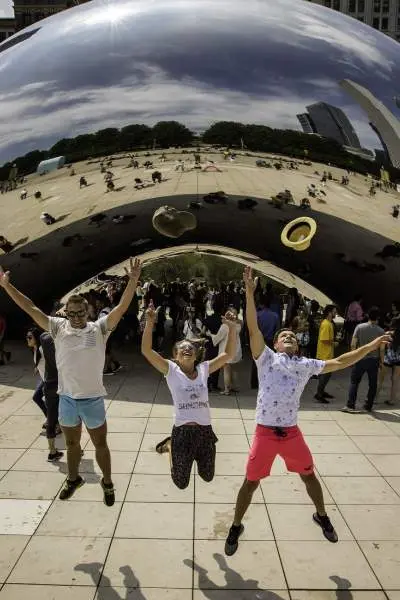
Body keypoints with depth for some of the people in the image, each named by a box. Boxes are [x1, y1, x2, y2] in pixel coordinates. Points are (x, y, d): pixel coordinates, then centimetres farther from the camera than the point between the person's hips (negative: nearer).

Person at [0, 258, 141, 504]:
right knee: (72, 443, 24)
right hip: (66, 399, 3)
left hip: (93, 400, -2)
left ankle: (108, 482, 35)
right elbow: (31, 309, -5)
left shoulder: (99, 329, -10)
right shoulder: (59, 327, -4)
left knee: (101, 444, 14)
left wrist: (133, 280, -33)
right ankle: (74, 478, 47)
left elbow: (121, 308, -21)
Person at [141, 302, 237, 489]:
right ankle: (169, 446, 40)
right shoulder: (171, 370, -5)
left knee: (208, 477, 22)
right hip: (182, 431, -3)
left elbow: (229, 354, 0)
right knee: (181, 483, 14)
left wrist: (232, 327, -11)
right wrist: (150, 323, -28)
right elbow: (146, 350, -17)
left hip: (205, 430, 3)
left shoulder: (204, 369, 4)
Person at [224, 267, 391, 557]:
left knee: (309, 476, 21)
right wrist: (249, 292, -22)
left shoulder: (306, 365, 7)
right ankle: (236, 526, 28)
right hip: (265, 432, -3)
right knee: (251, 482, 6)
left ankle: (322, 516, 49)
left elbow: (339, 362, 4)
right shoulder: (267, 358, -2)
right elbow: (253, 328, -14)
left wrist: (370, 346, -1)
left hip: (292, 432, 3)